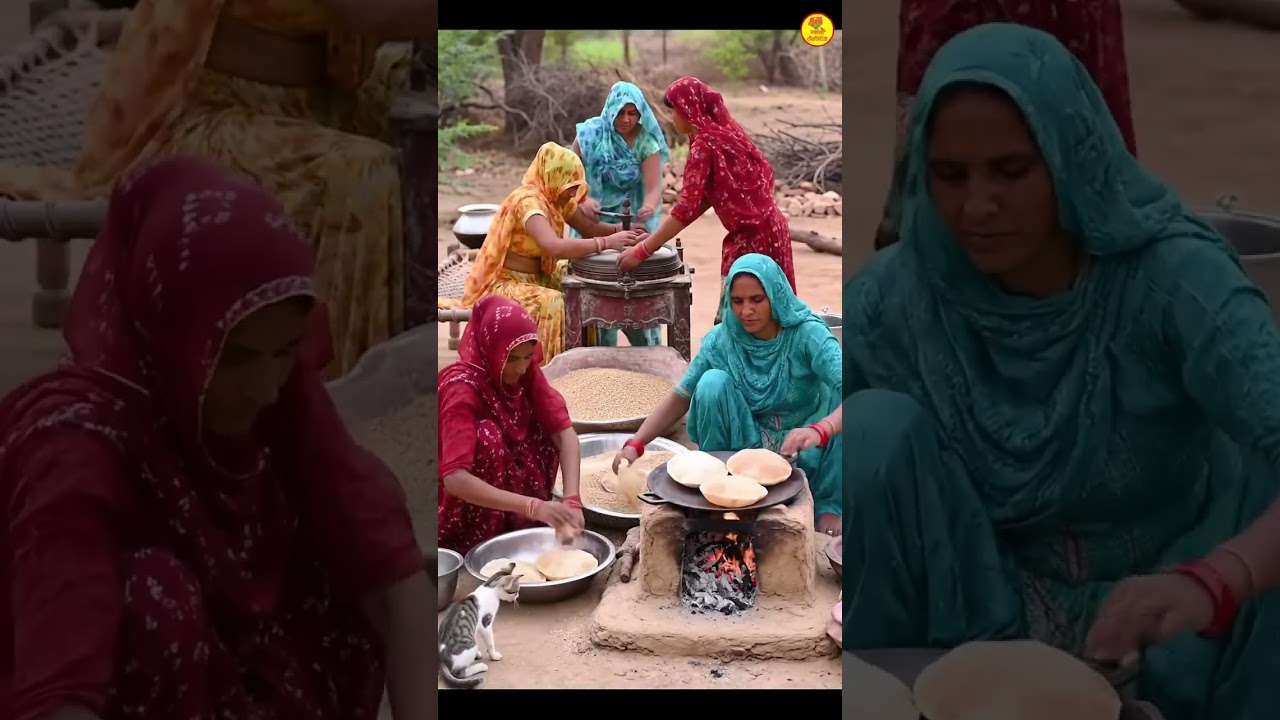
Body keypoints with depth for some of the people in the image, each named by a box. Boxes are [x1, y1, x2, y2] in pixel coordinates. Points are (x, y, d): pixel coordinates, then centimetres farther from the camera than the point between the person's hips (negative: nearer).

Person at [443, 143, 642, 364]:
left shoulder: (557, 198, 4)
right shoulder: (528, 200, -24)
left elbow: (590, 228, 11)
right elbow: (554, 246, -39)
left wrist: (620, 229, -10)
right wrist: (606, 243, -37)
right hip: (507, 284, -9)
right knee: (553, 303, -32)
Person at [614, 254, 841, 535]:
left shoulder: (807, 334, -20)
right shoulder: (721, 340, -12)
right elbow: (679, 398, -8)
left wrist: (819, 430, -54)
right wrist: (635, 444, -22)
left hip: (804, 451, -1)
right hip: (748, 446, 1)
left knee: (835, 394, -31)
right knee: (713, 382, -24)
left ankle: (827, 504, -13)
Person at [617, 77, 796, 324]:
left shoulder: (705, 144, -16)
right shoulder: (725, 131, 12)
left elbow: (688, 207, -21)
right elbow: (705, 198, 13)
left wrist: (643, 250, -18)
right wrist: (655, 237, 10)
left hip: (751, 236, -10)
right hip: (768, 227, 10)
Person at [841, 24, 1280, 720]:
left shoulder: (1174, 277, -22)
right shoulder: (893, 295, -15)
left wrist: (1209, 582, -56)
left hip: (1155, 626, -2)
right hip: (980, 614, 2)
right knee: (875, 430, -24)